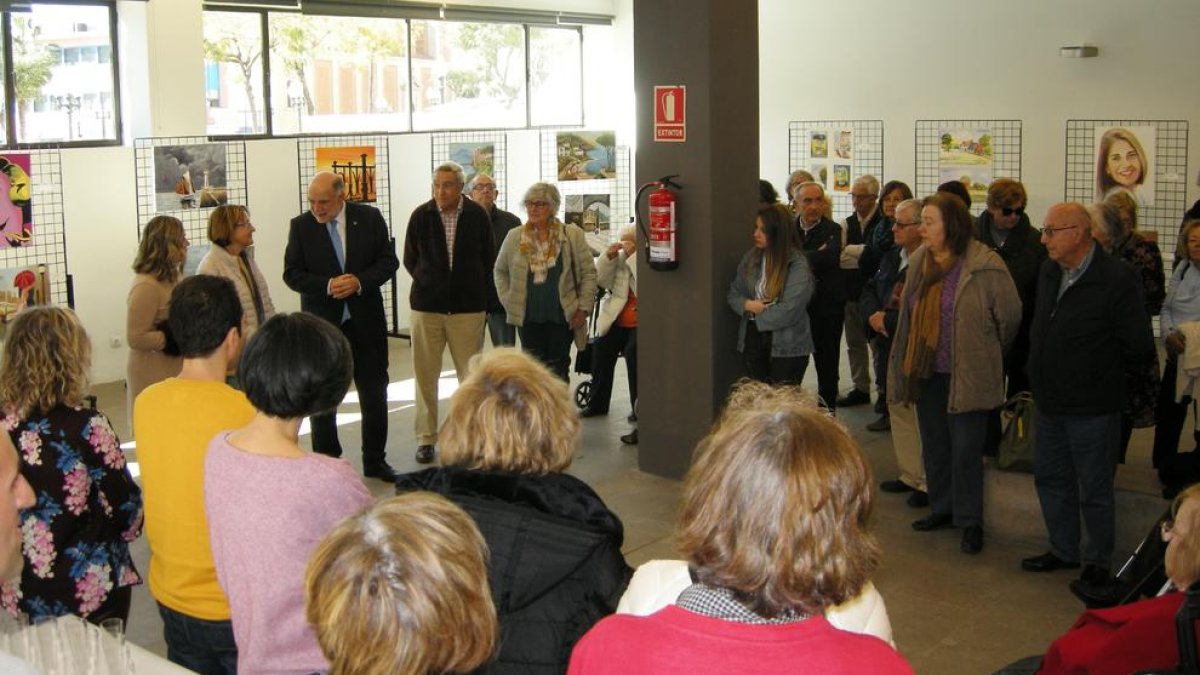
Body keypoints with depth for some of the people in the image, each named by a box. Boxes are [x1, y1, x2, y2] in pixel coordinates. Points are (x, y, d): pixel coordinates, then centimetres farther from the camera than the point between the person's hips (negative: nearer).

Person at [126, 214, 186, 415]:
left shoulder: (169, 279, 12)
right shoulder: (146, 286, -18)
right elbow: (136, 338, -20)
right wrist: (175, 339, -18)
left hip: (173, 374, 9)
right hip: (153, 378, -9)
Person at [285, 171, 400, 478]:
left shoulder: (370, 218, -3)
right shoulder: (300, 226, -4)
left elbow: (388, 260, -2)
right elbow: (292, 274, -5)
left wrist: (360, 281, -19)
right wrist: (328, 286, -20)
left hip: (366, 320, 1)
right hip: (321, 323, 0)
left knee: (375, 394, 8)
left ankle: (375, 461, 21)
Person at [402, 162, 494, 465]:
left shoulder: (477, 215, -2)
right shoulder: (421, 215, -1)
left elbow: (488, 259, 8)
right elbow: (410, 260, 10)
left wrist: (478, 292, 8)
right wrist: (429, 283, 5)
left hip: (468, 308, 0)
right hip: (427, 306, 0)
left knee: (471, 375, 3)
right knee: (425, 375, 4)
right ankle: (426, 438, 14)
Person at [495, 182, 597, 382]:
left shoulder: (573, 235, 0)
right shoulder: (514, 237, 6)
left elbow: (588, 273, 2)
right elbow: (500, 271, 18)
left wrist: (584, 309, -3)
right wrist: (508, 301, 8)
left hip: (561, 316, -2)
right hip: (528, 317, 2)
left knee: (558, 369, 3)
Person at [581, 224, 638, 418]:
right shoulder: (619, 258, 15)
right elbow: (601, 281, 11)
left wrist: (633, 255, -19)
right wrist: (608, 256, -3)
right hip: (617, 318, 6)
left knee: (632, 350, -28)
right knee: (601, 346, -14)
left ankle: (638, 404, -14)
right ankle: (597, 403, -1)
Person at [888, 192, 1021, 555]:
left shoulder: (984, 265, -16)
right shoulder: (919, 260, 4)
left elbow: (1010, 315, -8)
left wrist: (985, 353, 5)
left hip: (967, 374, -6)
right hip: (927, 371, 7)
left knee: (966, 450, -1)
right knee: (934, 445, 16)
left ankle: (970, 520, 11)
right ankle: (942, 508, 30)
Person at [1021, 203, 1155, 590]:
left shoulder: (1116, 280, -19)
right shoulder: (1048, 272, 3)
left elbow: (1139, 350, -16)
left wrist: (1100, 370, -3)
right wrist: (1041, 375, 8)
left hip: (1091, 409, -7)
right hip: (1048, 403, 7)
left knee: (1094, 490, 7)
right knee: (1051, 480, 18)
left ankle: (1098, 561, 24)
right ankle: (1063, 551, 34)